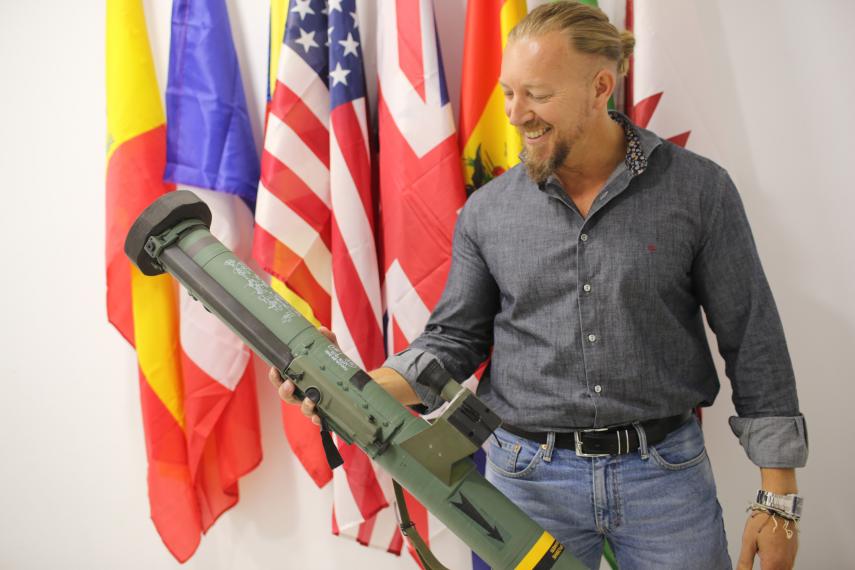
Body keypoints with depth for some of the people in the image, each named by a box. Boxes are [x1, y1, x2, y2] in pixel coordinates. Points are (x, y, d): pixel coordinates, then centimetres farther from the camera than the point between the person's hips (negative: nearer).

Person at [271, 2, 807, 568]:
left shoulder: (699, 189, -6)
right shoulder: (487, 211, -1)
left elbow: (753, 344, -3)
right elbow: (454, 339, 3)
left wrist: (779, 499, -3)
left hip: (665, 477, 0)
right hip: (529, 479, 1)